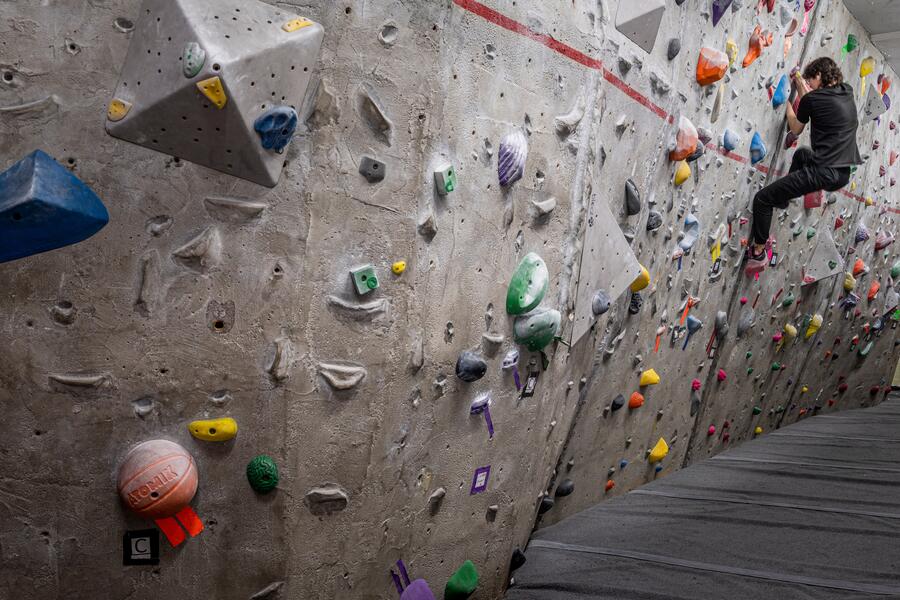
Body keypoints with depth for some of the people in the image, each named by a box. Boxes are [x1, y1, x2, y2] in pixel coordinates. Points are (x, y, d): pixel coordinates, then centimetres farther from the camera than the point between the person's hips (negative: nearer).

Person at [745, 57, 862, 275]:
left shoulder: (812, 99, -7)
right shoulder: (847, 92, 11)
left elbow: (796, 129, 10)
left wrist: (787, 104, 25)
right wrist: (799, 80, 37)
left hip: (823, 173, -9)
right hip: (843, 175, 9)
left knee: (762, 199, 0)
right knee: (802, 153, 40)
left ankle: (758, 253, 2)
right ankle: (783, 198, 48)